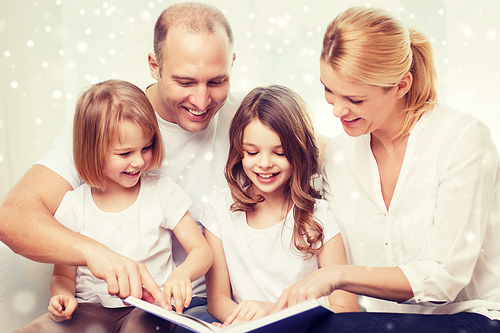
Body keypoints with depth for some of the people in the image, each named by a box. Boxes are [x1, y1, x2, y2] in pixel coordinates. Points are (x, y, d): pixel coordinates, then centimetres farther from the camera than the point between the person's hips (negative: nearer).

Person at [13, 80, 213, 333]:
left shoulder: (163, 191, -1)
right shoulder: (72, 206, -1)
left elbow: (202, 250, -1)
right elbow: (64, 274, 8)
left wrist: (182, 273, -24)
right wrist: (62, 296, -15)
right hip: (90, 309, 1)